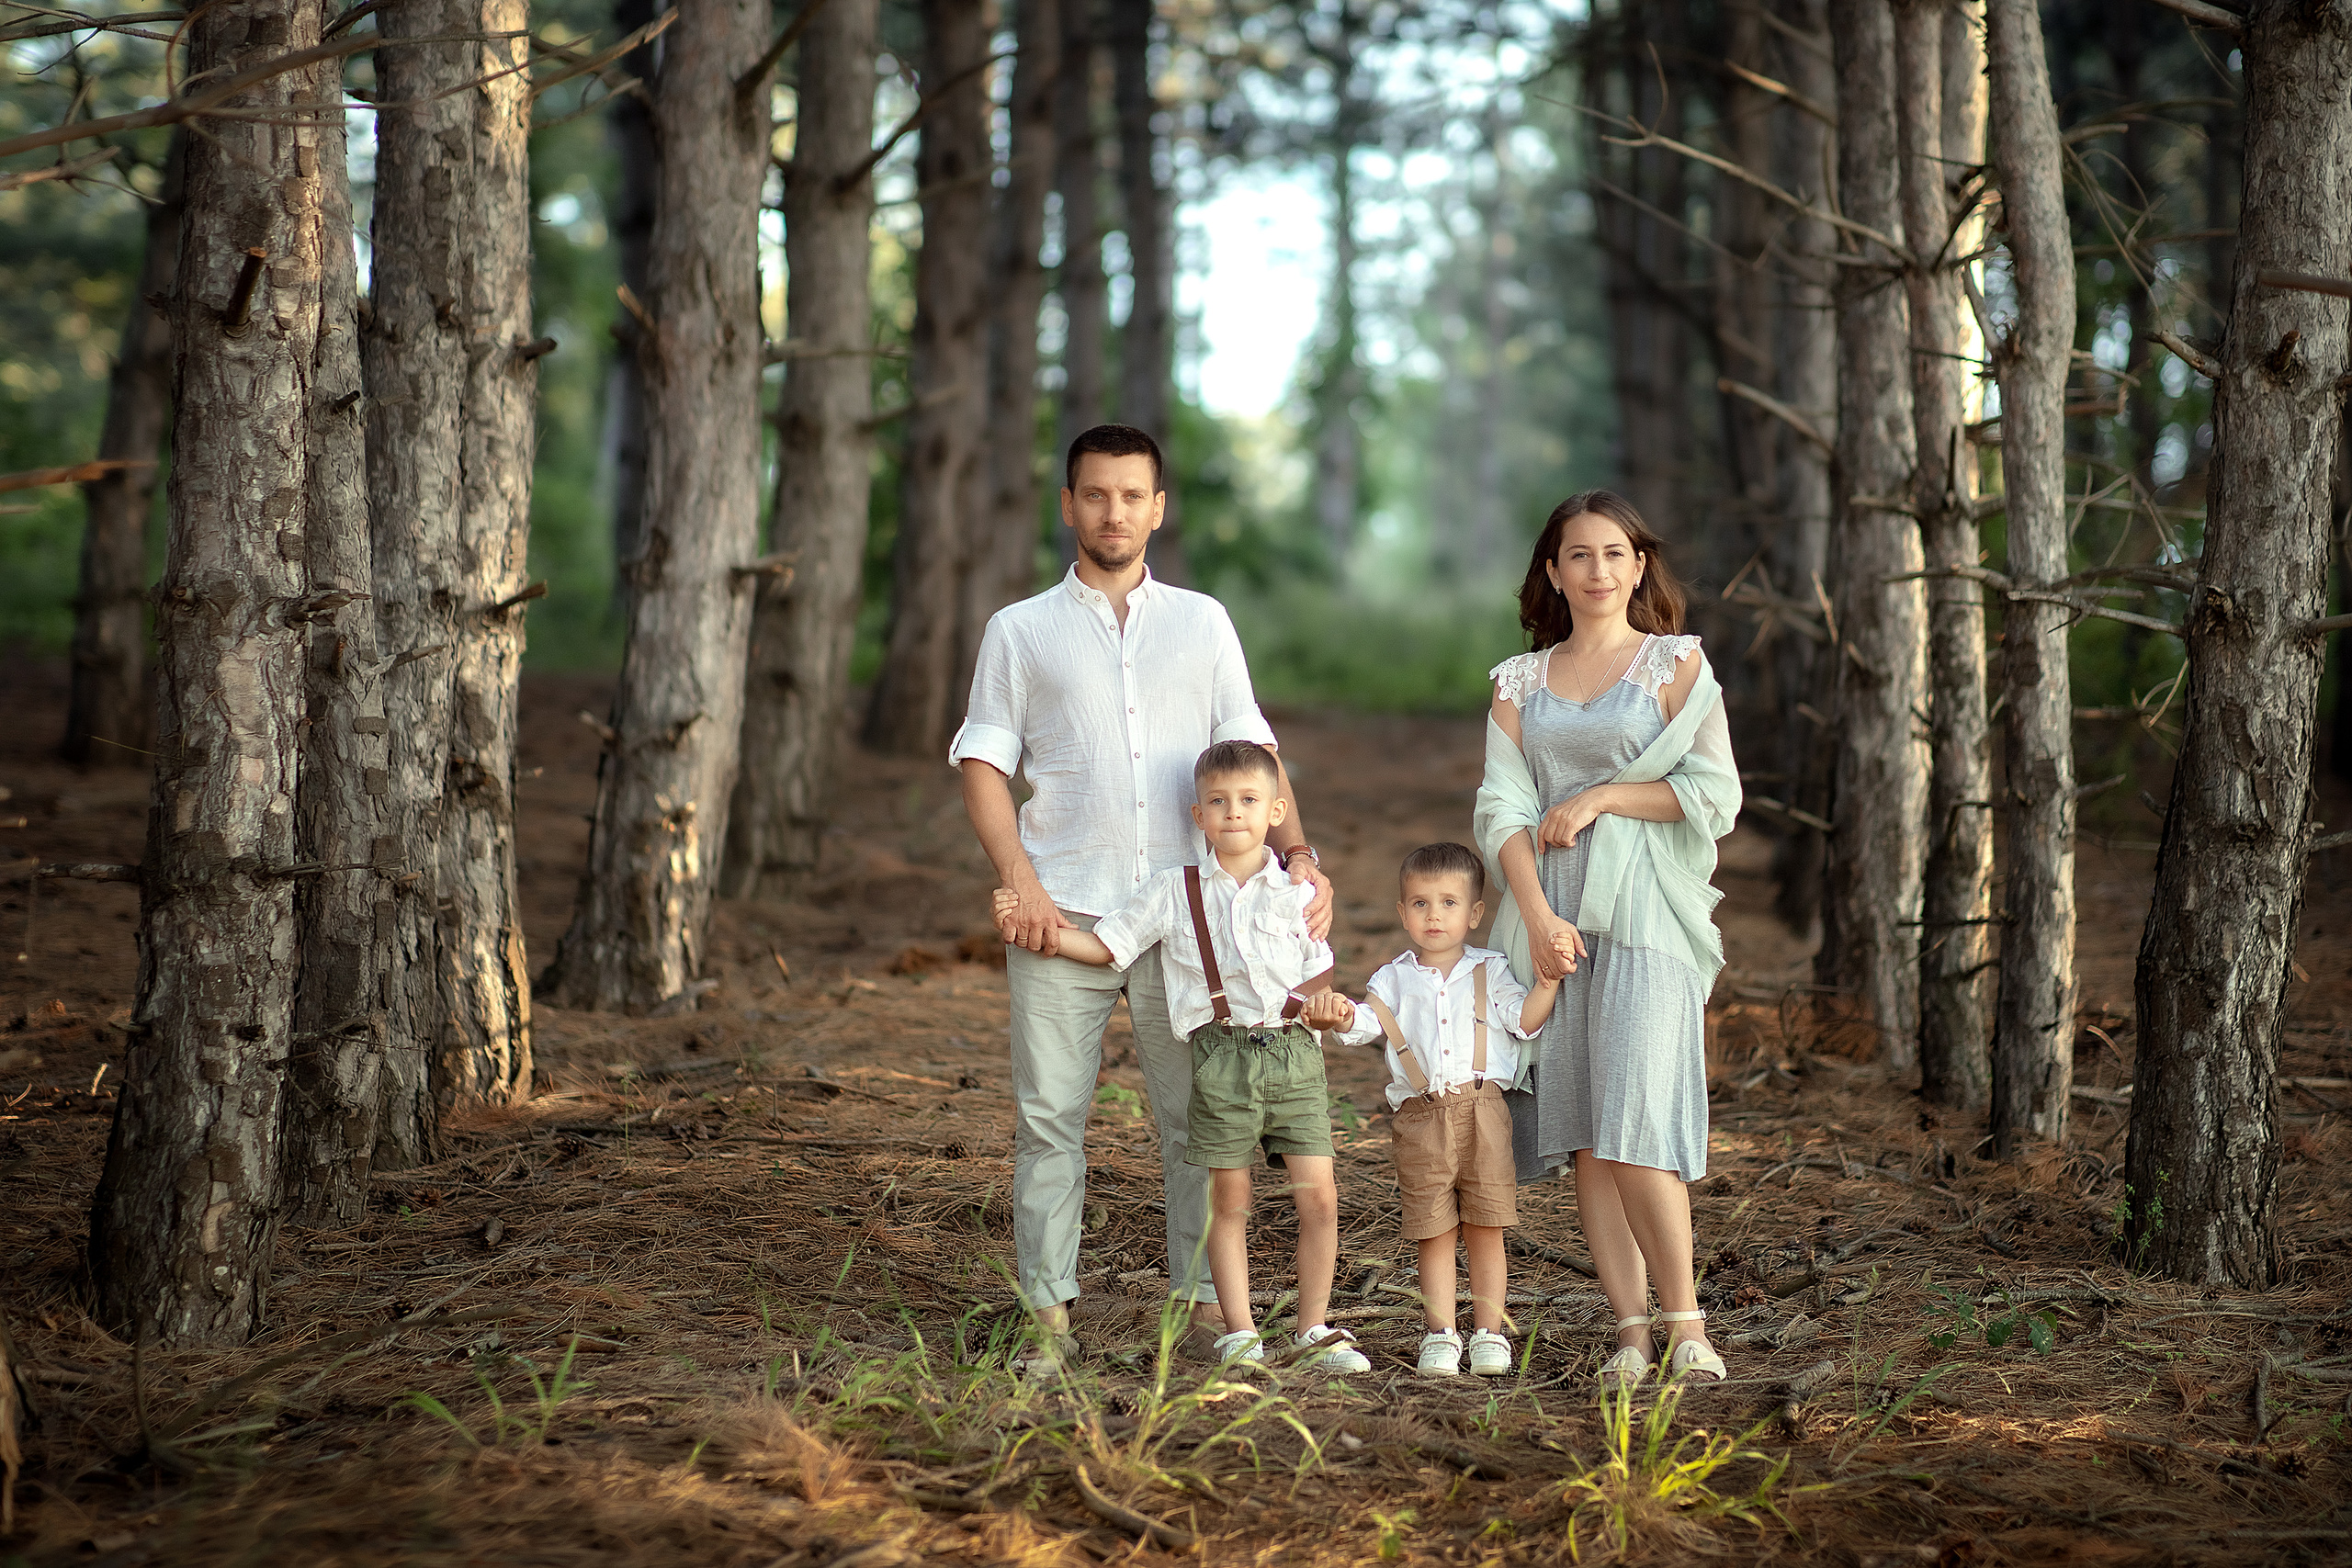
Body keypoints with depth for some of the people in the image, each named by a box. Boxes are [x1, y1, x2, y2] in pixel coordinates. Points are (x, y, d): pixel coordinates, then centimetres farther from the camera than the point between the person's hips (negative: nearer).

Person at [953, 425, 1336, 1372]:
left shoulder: (1203, 622, 15)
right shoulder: (1019, 631, 11)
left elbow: (1251, 752, 13)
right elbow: (983, 764, 5)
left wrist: (1297, 854, -3)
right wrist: (1020, 885, -9)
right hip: (1063, 912, -1)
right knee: (1050, 1115, -2)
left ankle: (1205, 1296, 10)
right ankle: (1049, 1310, 5)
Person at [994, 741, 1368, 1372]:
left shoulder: (1295, 892, 8)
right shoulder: (1173, 891, 6)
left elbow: (1318, 971, 14)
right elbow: (1104, 945, 9)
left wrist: (1323, 1005, -9)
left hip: (1294, 1052, 1)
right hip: (1222, 1054, -1)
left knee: (1318, 1195, -2)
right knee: (1229, 1200, 3)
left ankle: (1315, 1329, 11)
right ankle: (1239, 1331, 13)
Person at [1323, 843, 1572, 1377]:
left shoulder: (1490, 971, 10)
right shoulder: (1394, 978, 12)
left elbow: (1523, 1020, 2)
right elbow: (1365, 1022, 1)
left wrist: (1547, 983, -13)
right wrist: (1341, 1013, -20)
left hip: (1481, 1111, -1)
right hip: (1421, 1117, 1)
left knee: (1485, 1229, 2)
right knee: (1434, 1233, 3)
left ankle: (1489, 1332, 11)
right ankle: (1440, 1335, 11)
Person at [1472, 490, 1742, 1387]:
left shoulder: (1676, 663, 7)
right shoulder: (1520, 682, 14)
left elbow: (1716, 796, -1)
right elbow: (1501, 809, 4)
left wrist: (1602, 797, -9)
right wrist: (1538, 917, -10)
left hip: (1646, 911, -3)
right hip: (1551, 913, 4)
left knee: (1635, 1126, -14)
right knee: (1584, 1137, 0)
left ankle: (1685, 1320, -5)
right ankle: (1630, 1333, 3)